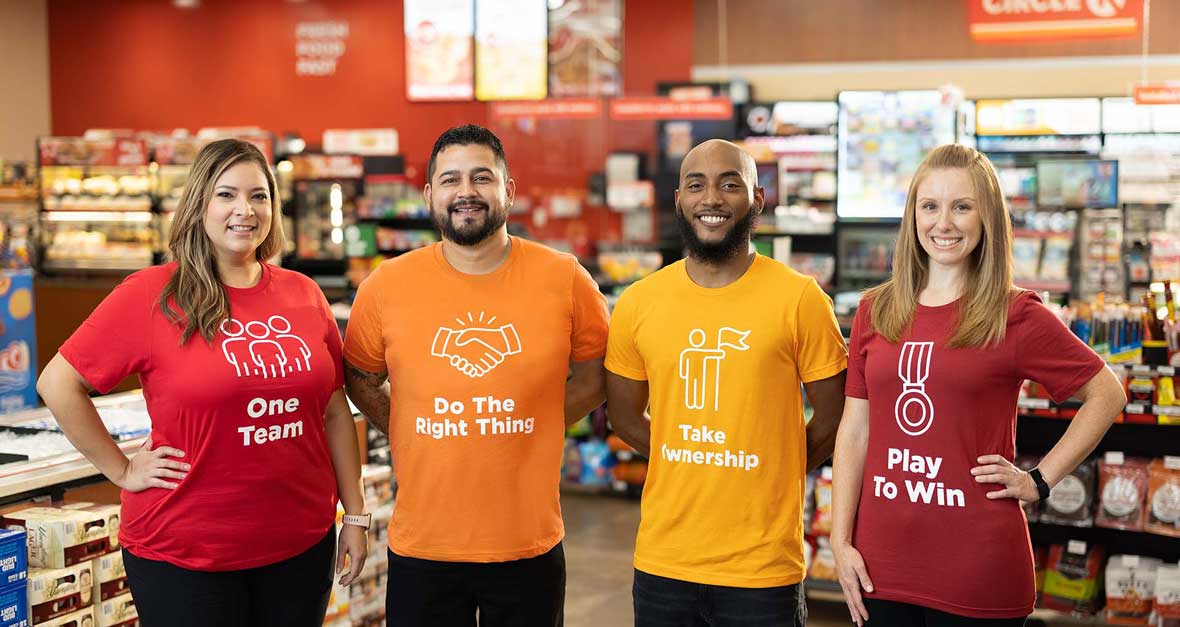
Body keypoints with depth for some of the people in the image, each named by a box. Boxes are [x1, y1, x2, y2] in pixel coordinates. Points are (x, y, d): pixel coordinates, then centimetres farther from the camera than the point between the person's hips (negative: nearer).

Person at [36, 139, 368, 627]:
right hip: (183, 556, -4)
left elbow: (335, 412, 9)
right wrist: (122, 469, -6)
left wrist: (355, 515, 8)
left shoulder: (304, 295, 4)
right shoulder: (151, 295, -9)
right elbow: (58, 384, -6)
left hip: (301, 546, 4)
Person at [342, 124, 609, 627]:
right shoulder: (386, 286, -3)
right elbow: (361, 380, 11)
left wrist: (532, 426, 0)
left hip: (530, 547, 0)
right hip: (422, 547, 0)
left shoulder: (564, 279, -4)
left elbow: (593, 377, 9)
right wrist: (407, 437, 1)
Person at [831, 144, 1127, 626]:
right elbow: (854, 430, 7)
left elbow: (1107, 394, 4)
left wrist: (1040, 480, -3)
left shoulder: (1016, 316, -4)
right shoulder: (874, 311, 6)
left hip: (977, 570, -3)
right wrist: (841, 541, 2)